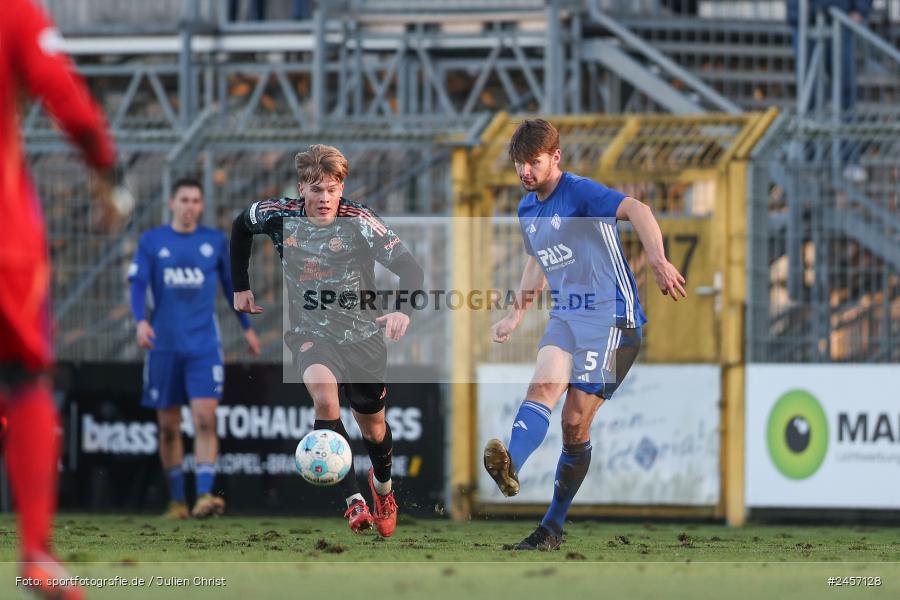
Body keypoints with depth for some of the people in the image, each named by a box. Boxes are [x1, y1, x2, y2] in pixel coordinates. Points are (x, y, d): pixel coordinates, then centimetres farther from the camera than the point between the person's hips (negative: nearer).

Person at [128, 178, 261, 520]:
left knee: (205, 419, -15)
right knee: (169, 426, 5)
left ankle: (205, 495, -22)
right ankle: (177, 501, 15)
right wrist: (141, 320, -20)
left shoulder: (215, 241, 8)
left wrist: (247, 328, 19)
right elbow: (138, 284, -3)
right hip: (164, 345, 1)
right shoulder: (152, 241, 5)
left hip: (204, 344, -1)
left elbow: (231, 285, 18)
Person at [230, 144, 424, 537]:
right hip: (310, 332, 0)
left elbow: (409, 268, -25)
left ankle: (383, 485, 49)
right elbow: (241, 227, 12)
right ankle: (353, 500, -28)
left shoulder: (359, 221, -20)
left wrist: (403, 310, -43)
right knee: (324, 396, -30)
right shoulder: (279, 216, -11)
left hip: (362, 334, 0)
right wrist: (240, 287, 14)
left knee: (372, 424, 14)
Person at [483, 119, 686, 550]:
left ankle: (553, 526, 2)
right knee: (544, 383, -24)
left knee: (575, 421, -8)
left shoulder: (579, 192, -12)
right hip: (565, 316, 6)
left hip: (611, 317, -6)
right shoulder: (527, 209, 14)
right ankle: (510, 469, -49)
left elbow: (635, 210, -28)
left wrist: (658, 260, -43)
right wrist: (517, 313, 34)